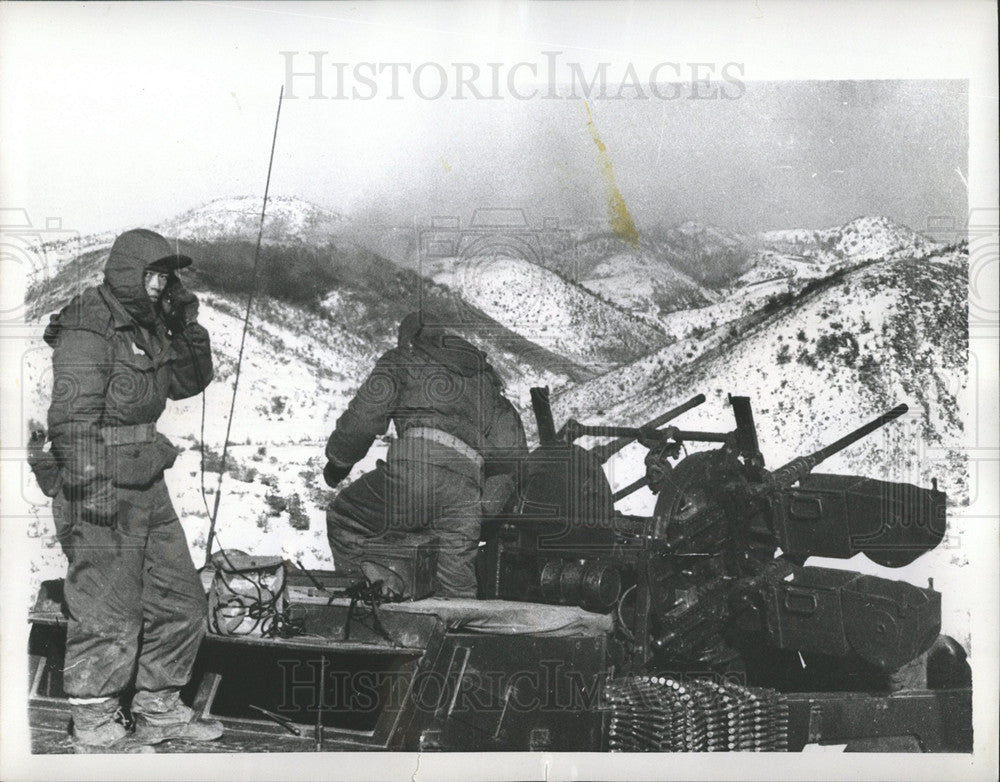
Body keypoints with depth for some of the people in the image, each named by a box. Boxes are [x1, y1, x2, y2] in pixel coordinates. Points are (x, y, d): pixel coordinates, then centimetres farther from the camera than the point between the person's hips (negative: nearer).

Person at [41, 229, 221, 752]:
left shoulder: (146, 327, 13)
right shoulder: (89, 327, -14)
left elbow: (189, 383, 24)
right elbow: (73, 414, -20)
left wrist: (187, 326, 8)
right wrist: (91, 487, -26)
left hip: (146, 486, 10)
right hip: (101, 488, -10)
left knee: (179, 601, 14)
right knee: (107, 613, -3)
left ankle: (159, 709, 28)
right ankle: (94, 728, 9)